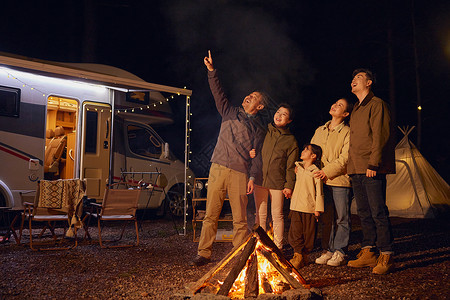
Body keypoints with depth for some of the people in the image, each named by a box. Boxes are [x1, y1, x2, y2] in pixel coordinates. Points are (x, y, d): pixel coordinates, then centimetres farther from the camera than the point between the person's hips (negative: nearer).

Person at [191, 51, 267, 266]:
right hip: (218, 168, 1)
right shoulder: (230, 112, 18)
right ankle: (204, 253, 7)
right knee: (211, 214, 0)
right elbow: (218, 94, 8)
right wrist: (211, 71, -3)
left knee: (240, 219, 1)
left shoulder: (259, 129, 15)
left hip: (240, 174, 0)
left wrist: (252, 177, -5)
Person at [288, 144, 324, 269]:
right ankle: (297, 255, 7)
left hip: (309, 209, -5)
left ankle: (304, 256, 16)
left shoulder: (315, 171, -8)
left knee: (308, 234, 4)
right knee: (295, 232, 1)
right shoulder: (298, 168, 11)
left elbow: (319, 192, -8)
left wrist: (318, 209, -9)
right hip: (296, 207, 5)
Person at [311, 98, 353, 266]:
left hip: (340, 181, -5)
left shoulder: (347, 133, -3)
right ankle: (328, 250, 20)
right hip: (322, 182, 5)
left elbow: (345, 158, -11)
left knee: (342, 219, 1)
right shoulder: (319, 131, 17)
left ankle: (339, 252, 11)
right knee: (326, 219, 10)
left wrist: (327, 171, -17)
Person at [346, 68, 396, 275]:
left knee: (378, 213, -6)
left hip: (372, 171, -8)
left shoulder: (377, 105, -4)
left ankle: (386, 256, 1)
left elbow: (380, 136, -13)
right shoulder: (356, 110, 22)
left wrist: (373, 164, -19)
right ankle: (368, 253, 17)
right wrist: (351, 165, 16)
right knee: (364, 213, 10)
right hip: (356, 170, 8)